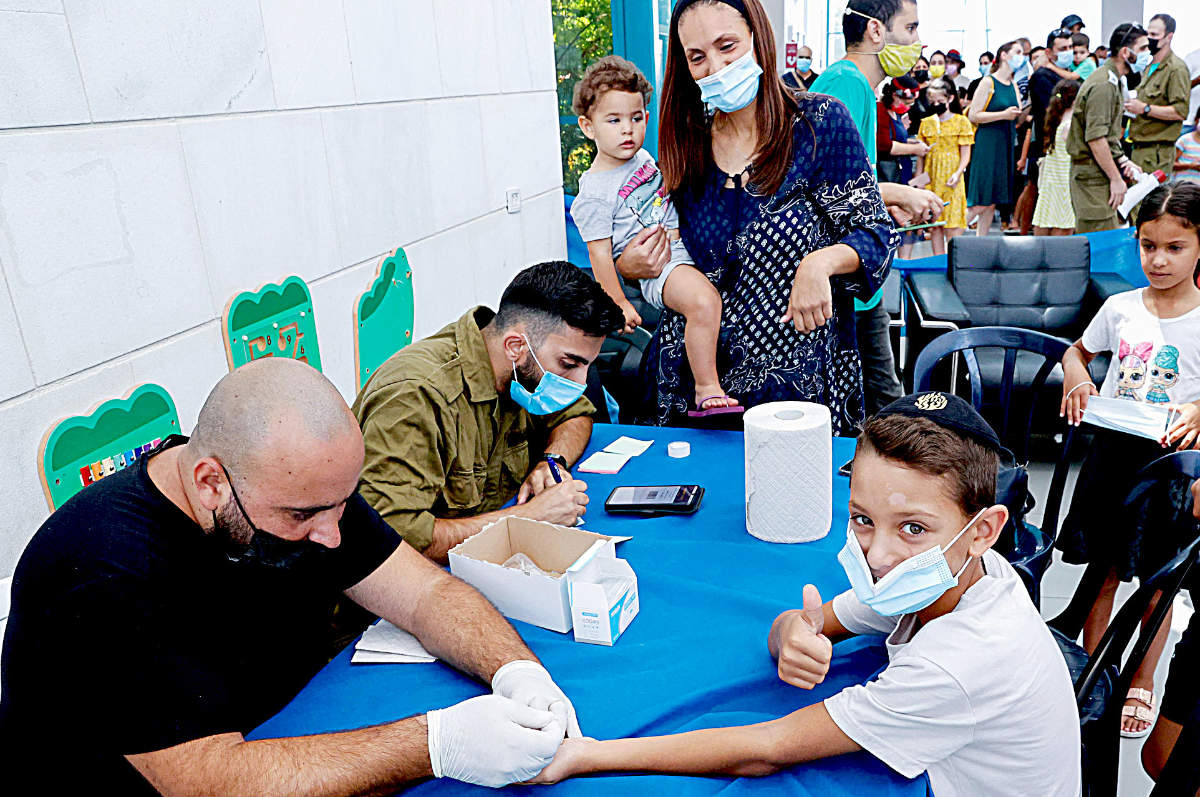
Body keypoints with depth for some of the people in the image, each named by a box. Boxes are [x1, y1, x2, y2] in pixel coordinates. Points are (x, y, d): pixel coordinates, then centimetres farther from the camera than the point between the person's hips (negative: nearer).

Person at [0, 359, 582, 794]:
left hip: (296, 740, 6)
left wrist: (516, 669, -26)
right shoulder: (105, 579, -30)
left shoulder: (299, 483, -10)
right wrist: (437, 743, -39)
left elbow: (426, 592, -8)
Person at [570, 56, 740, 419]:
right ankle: (706, 391, -21)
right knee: (703, 302, -31)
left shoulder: (643, 157, 10)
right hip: (653, 267, -10)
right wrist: (619, 305, -14)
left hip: (681, 246, 10)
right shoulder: (594, 192, -14)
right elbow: (600, 255, -14)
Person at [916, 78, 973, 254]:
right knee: (934, 224, 6)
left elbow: (965, 153, -1)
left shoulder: (961, 121, 1)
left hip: (951, 180, -3)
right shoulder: (926, 123, 11)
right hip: (931, 179, 4)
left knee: (951, 224, -6)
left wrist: (958, 173, -16)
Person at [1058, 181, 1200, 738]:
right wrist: (1075, 378, -4)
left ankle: (1142, 684, 30)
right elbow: (1078, 351, 16)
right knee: (1103, 567, 12)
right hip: (1112, 448, 2)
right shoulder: (1121, 308, 0)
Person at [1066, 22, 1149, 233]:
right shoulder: (1103, 85, -15)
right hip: (1094, 176, -10)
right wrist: (1116, 179, -19)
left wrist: (1121, 159, 10)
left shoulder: (1112, 81, 19)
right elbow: (1095, 139, -22)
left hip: (1098, 174, 10)